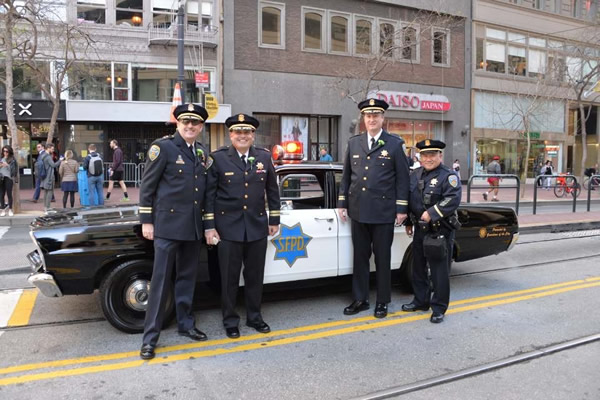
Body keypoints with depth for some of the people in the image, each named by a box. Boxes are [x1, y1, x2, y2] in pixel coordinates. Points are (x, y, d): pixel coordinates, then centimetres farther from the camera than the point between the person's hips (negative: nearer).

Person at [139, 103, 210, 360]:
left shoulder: (203, 153, 10)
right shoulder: (163, 147, -7)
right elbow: (147, 186, -6)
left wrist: (206, 223, 13)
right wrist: (146, 221, -8)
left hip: (193, 227, 6)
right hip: (168, 225, -5)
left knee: (187, 278, 15)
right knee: (161, 280, -1)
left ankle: (185, 324, 29)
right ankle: (150, 337, 9)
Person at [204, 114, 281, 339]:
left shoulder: (264, 157, 5)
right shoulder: (218, 158, -4)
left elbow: (272, 190, 12)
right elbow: (209, 194, -4)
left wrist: (274, 220, 11)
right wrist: (209, 226, -7)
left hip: (257, 226, 3)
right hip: (229, 227, -3)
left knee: (255, 276, 13)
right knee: (229, 277, 7)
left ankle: (254, 317, 30)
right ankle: (230, 321, 23)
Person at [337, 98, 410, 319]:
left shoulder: (395, 144, -1)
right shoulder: (353, 143, 9)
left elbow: (402, 178, -2)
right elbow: (346, 175, 12)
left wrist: (401, 209, -5)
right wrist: (342, 203, 7)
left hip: (383, 212, -3)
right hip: (358, 211, 3)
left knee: (382, 258, 7)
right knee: (360, 257, 11)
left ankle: (382, 302, 21)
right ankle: (360, 299, 23)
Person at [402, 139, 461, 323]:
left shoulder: (448, 176, -9)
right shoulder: (415, 175, 11)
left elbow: (453, 199, -22)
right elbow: (408, 199, 18)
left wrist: (432, 214, -25)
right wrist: (408, 222, 17)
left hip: (440, 231, -7)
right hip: (420, 230, 7)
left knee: (439, 271, 0)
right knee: (418, 267, 16)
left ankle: (439, 308, 12)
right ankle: (421, 301, 32)